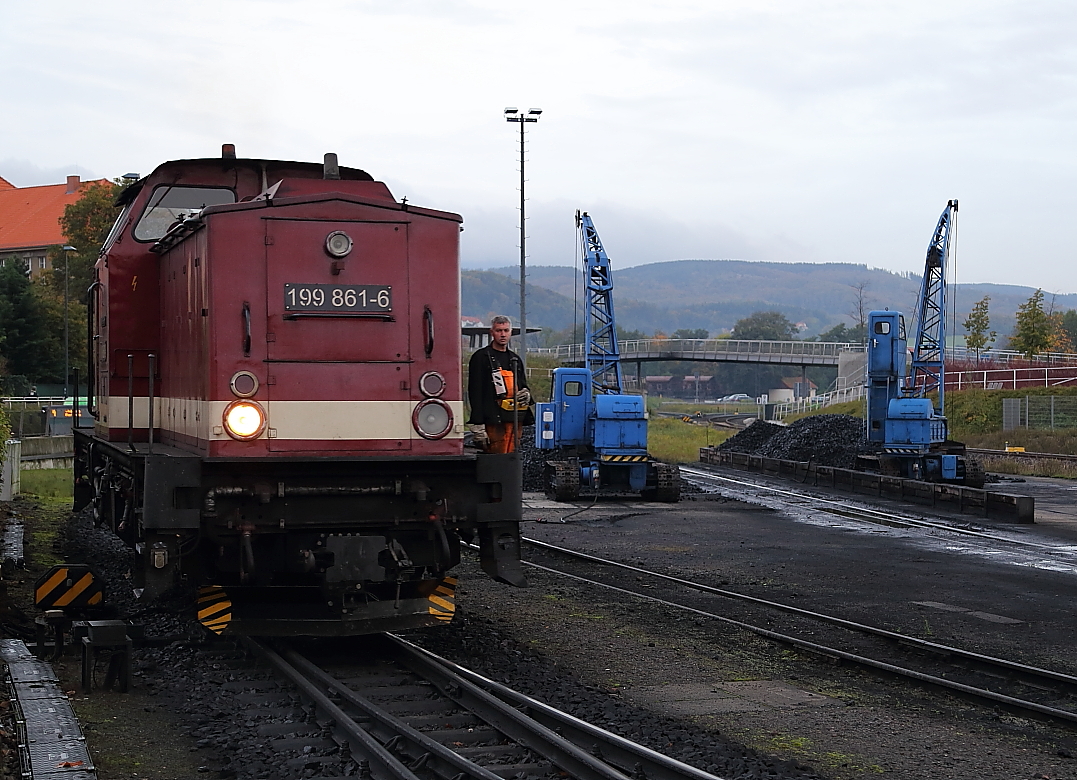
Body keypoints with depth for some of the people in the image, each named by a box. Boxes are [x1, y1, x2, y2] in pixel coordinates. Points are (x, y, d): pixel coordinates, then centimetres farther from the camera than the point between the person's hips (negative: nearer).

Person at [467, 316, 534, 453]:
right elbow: (475, 393, -7)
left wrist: (526, 395, 2)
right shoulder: (481, 357, -1)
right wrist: (479, 425, -15)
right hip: (493, 420, -7)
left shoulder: (515, 359, 20)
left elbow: (523, 386, 30)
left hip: (515, 420, 7)